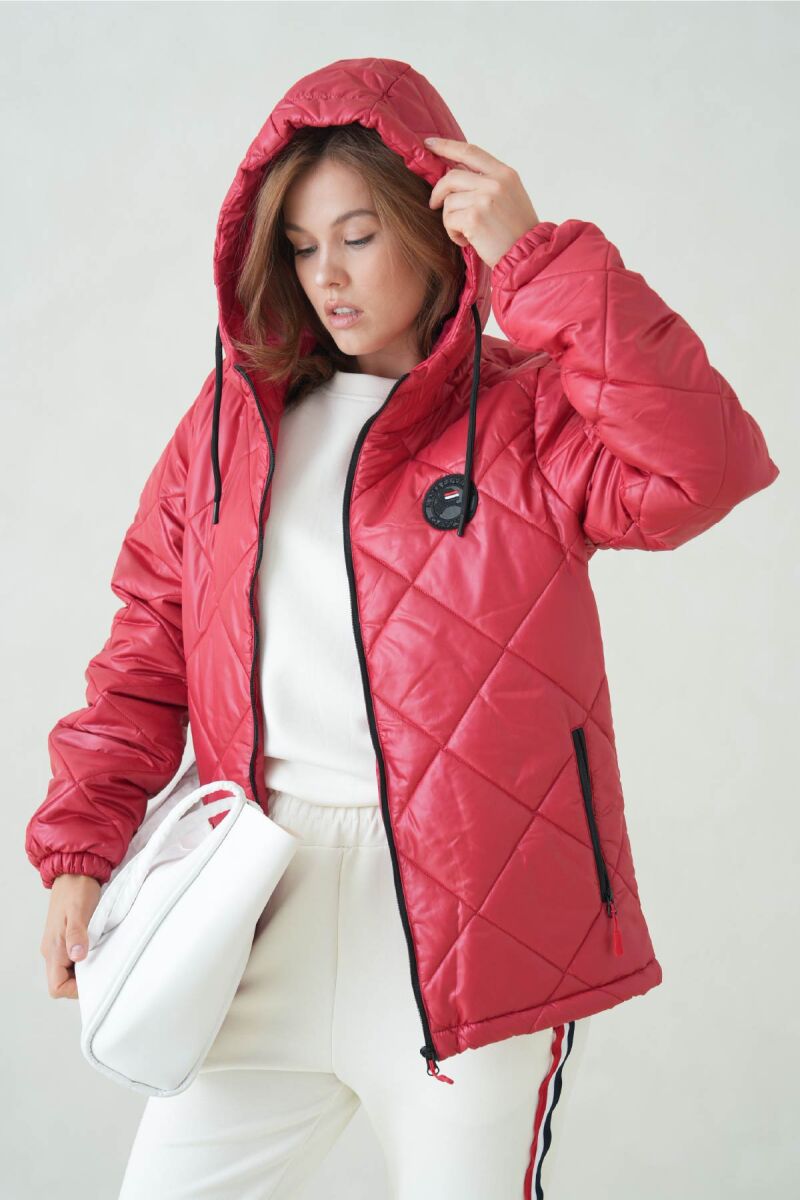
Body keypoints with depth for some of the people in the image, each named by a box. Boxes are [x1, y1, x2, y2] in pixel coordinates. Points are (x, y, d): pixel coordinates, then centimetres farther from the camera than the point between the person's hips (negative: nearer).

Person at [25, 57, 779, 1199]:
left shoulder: (527, 410, -2)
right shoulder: (234, 416, 10)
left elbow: (704, 470, -21)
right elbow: (150, 648, 11)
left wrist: (536, 261, -19)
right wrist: (82, 848, 2)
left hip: (477, 927, -3)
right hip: (261, 912, 4)